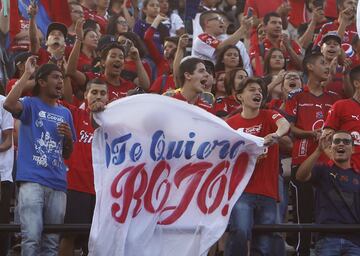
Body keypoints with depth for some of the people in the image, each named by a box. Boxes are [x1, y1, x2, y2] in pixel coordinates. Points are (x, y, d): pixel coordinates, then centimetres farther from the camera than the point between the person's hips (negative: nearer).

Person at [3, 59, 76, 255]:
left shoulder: (65, 113, 18)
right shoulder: (31, 104, 4)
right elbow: (8, 104, -20)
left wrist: (69, 138, 1)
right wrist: (27, 74, -12)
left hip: (57, 184, 5)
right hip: (32, 180, -5)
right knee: (32, 237, -18)